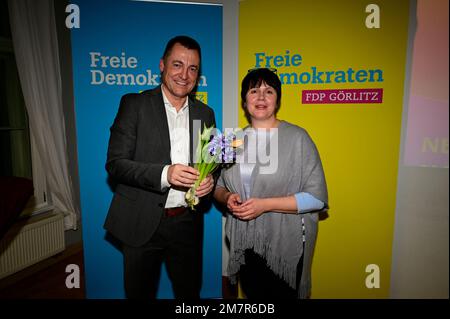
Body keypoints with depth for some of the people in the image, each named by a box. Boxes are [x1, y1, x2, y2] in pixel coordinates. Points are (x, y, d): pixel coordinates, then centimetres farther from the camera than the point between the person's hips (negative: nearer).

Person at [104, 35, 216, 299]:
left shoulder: (205, 113, 6)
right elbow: (115, 164, -11)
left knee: (190, 292, 18)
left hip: (186, 223, 3)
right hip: (142, 223, -2)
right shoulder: (134, 104, -6)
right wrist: (164, 174, -26)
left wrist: (209, 180, -10)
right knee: (139, 292, 17)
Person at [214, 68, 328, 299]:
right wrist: (227, 198, -11)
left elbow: (316, 197, -14)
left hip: (285, 246, -4)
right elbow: (219, 186, 12)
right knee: (252, 295, 21)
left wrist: (265, 204, -20)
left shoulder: (297, 137, -11)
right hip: (244, 245, 4)